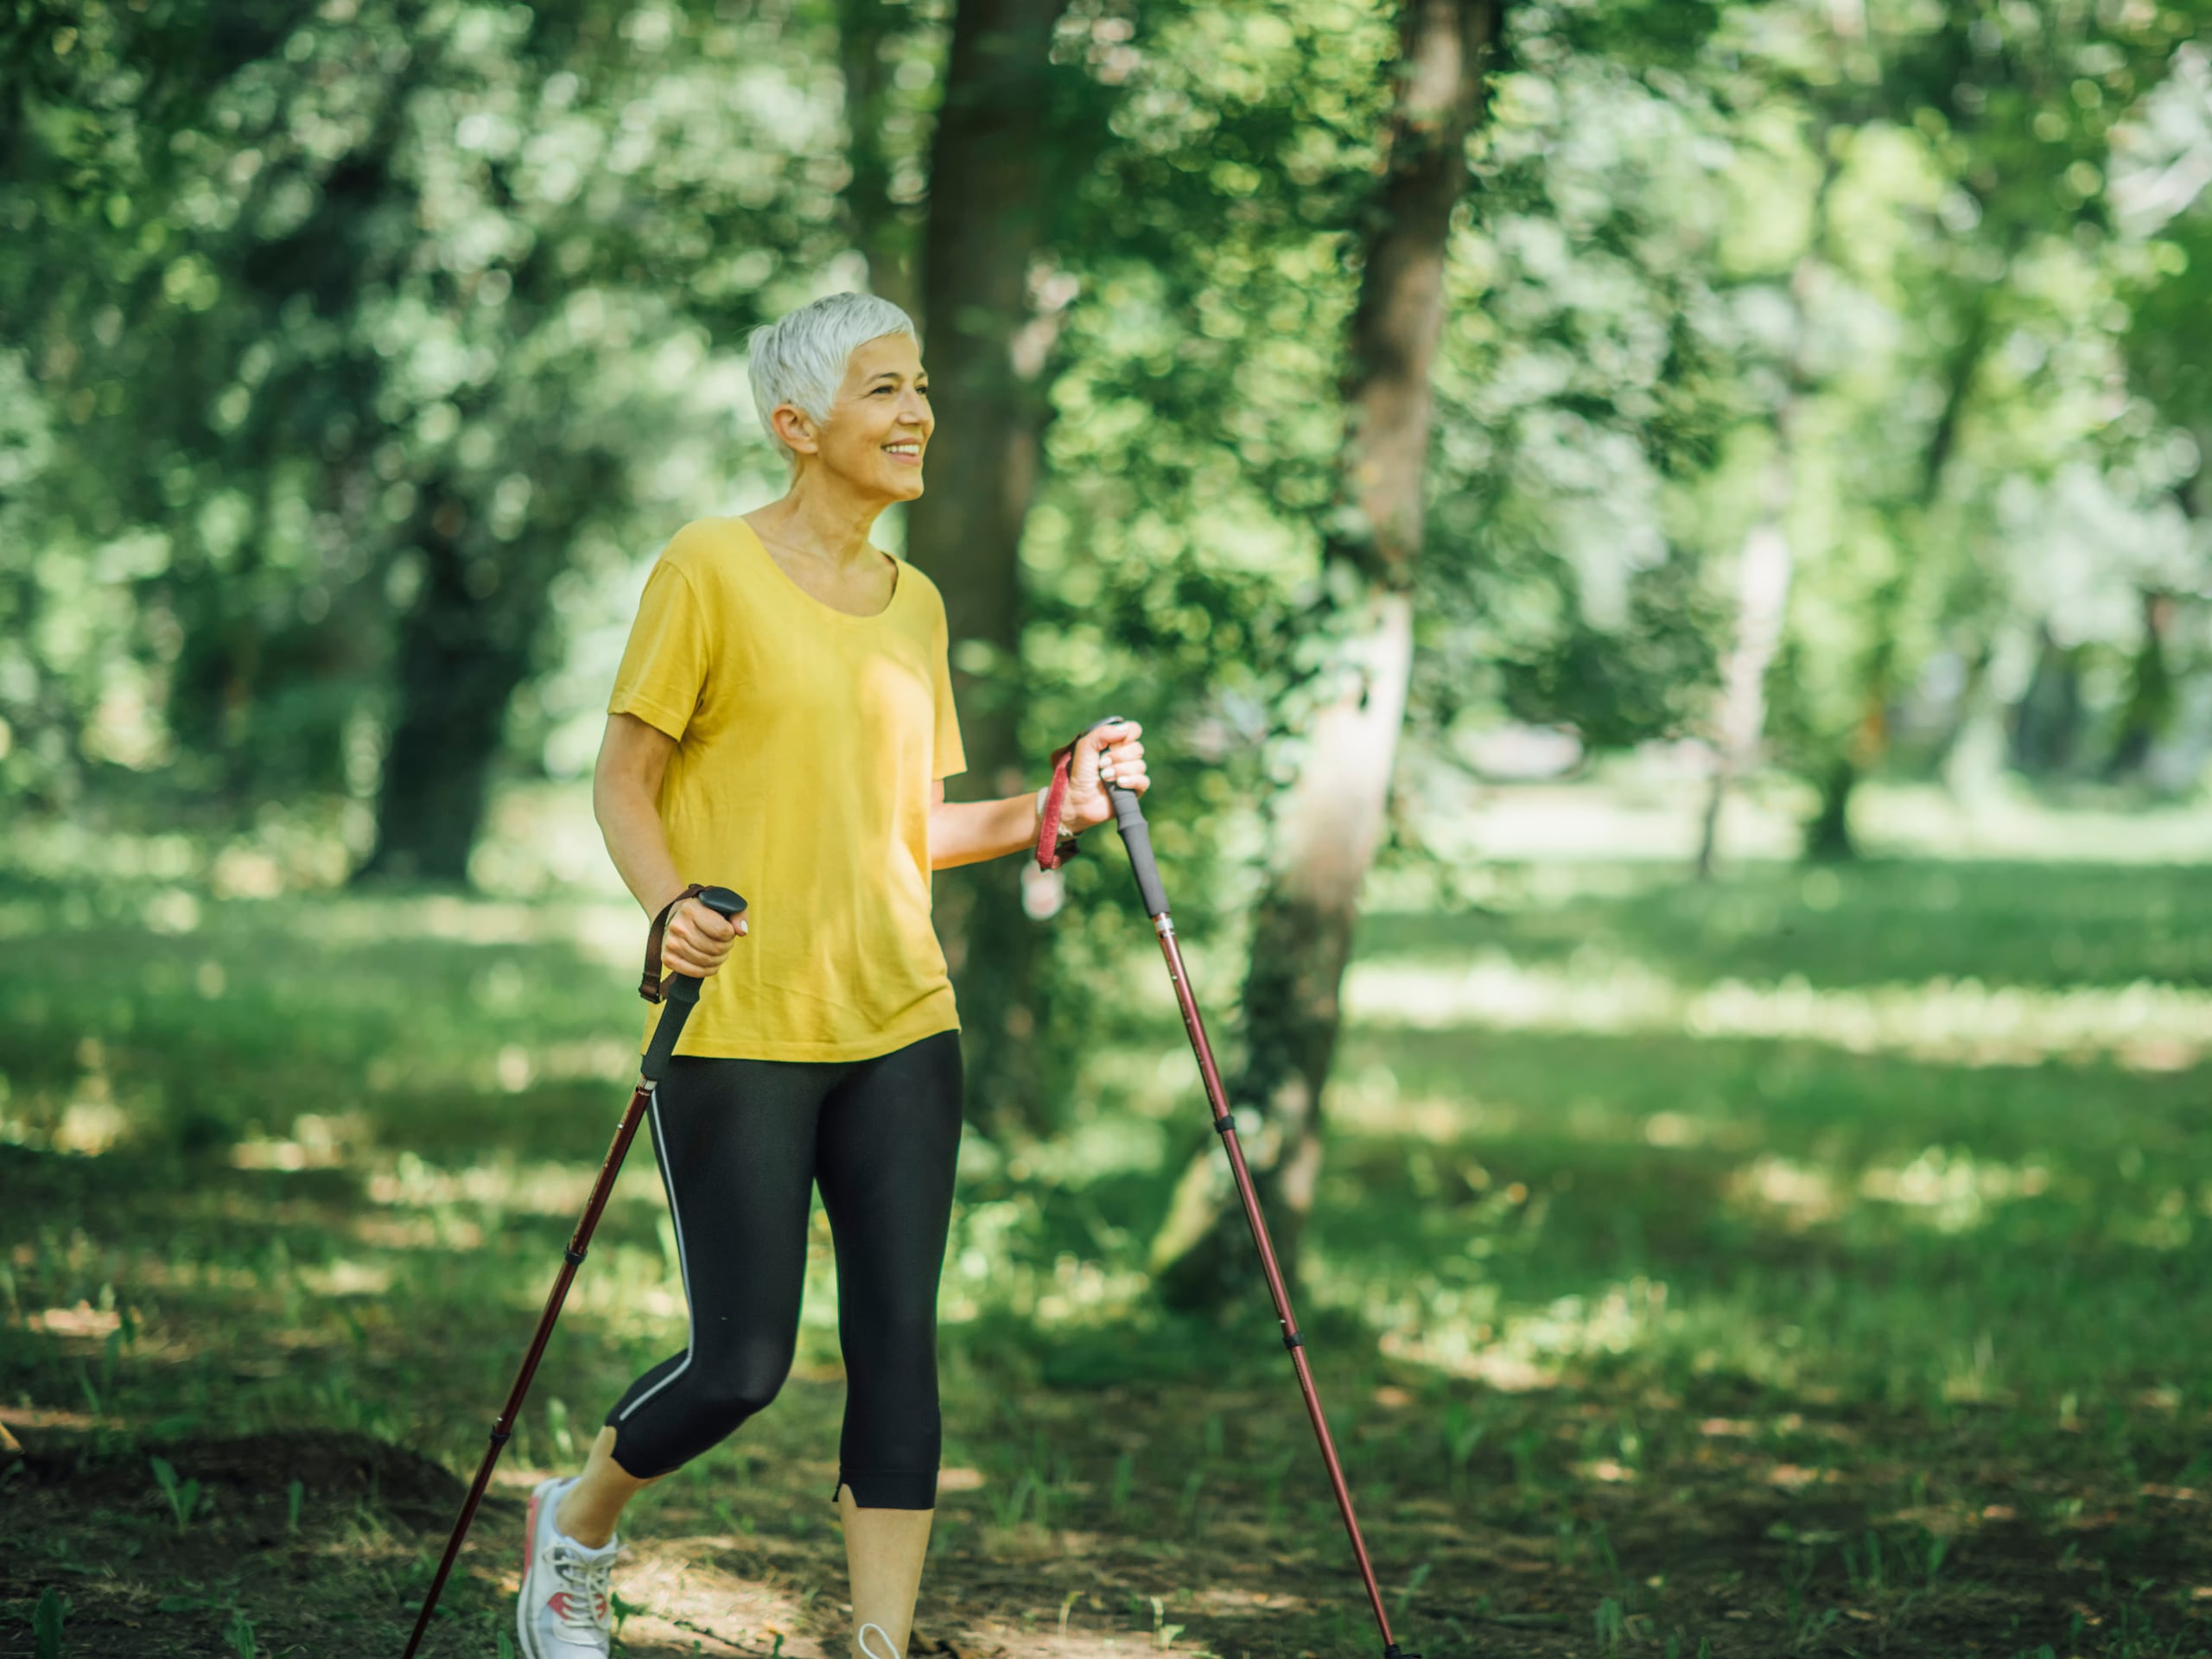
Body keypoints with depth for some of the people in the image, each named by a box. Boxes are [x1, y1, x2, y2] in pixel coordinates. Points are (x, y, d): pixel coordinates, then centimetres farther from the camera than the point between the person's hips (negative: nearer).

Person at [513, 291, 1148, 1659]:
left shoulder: (915, 604, 13)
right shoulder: (711, 571, -5)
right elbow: (624, 784, -4)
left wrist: (1048, 813, 3)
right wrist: (670, 905, -22)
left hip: (899, 1025, 6)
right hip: (736, 1030, -5)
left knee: (899, 1344, 0)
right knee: (743, 1363, -4)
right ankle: (577, 1524, 26)